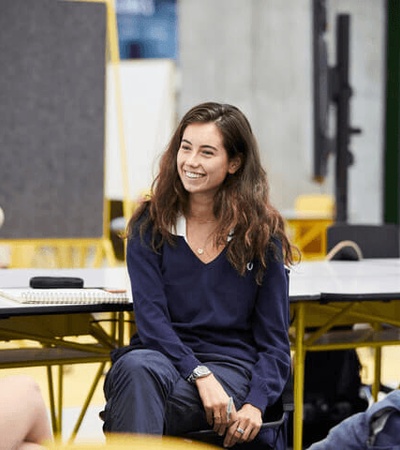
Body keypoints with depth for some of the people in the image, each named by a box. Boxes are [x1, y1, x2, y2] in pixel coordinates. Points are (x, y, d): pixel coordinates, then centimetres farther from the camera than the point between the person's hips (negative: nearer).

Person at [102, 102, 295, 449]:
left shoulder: (262, 233, 6)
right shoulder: (149, 225, 8)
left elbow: (274, 341, 5)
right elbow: (151, 317, -3)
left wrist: (255, 405, -14)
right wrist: (200, 376, -20)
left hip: (231, 366, -1)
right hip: (162, 357, 2)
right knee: (136, 367, -38)